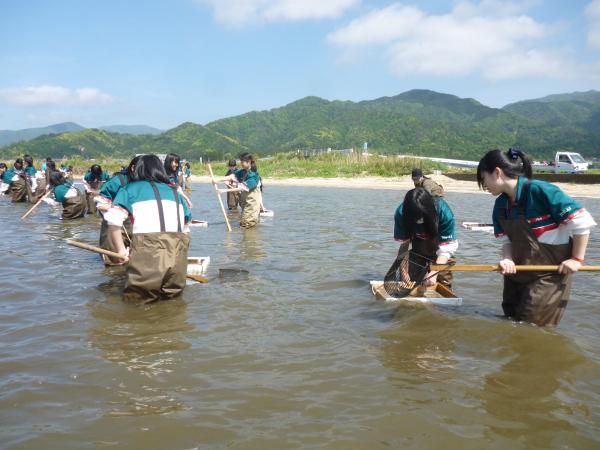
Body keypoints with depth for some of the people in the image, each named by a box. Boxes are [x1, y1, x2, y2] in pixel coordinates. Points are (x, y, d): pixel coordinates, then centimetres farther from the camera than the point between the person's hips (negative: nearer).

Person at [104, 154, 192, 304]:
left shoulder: (130, 188, 18)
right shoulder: (174, 191, 26)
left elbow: (113, 218, 1)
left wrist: (121, 249, 8)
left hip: (148, 243, -3)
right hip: (177, 250, 3)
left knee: (135, 299, 9)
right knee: (173, 294, 19)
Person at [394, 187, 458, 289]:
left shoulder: (443, 212, -36)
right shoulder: (401, 213, -30)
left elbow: (446, 248, -35)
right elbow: (403, 243, -26)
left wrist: (434, 272, -46)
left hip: (439, 242, -2)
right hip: (418, 246, 2)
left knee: (443, 279, -8)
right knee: (411, 281, -1)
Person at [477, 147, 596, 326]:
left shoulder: (539, 190, -22)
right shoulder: (501, 204, 2)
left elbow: (581, 222, -20)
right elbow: (507, 240, 5)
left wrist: (576, 259, -15)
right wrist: (508, 260, -16)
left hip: (549, 276, -8)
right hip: (517, 273, 8)